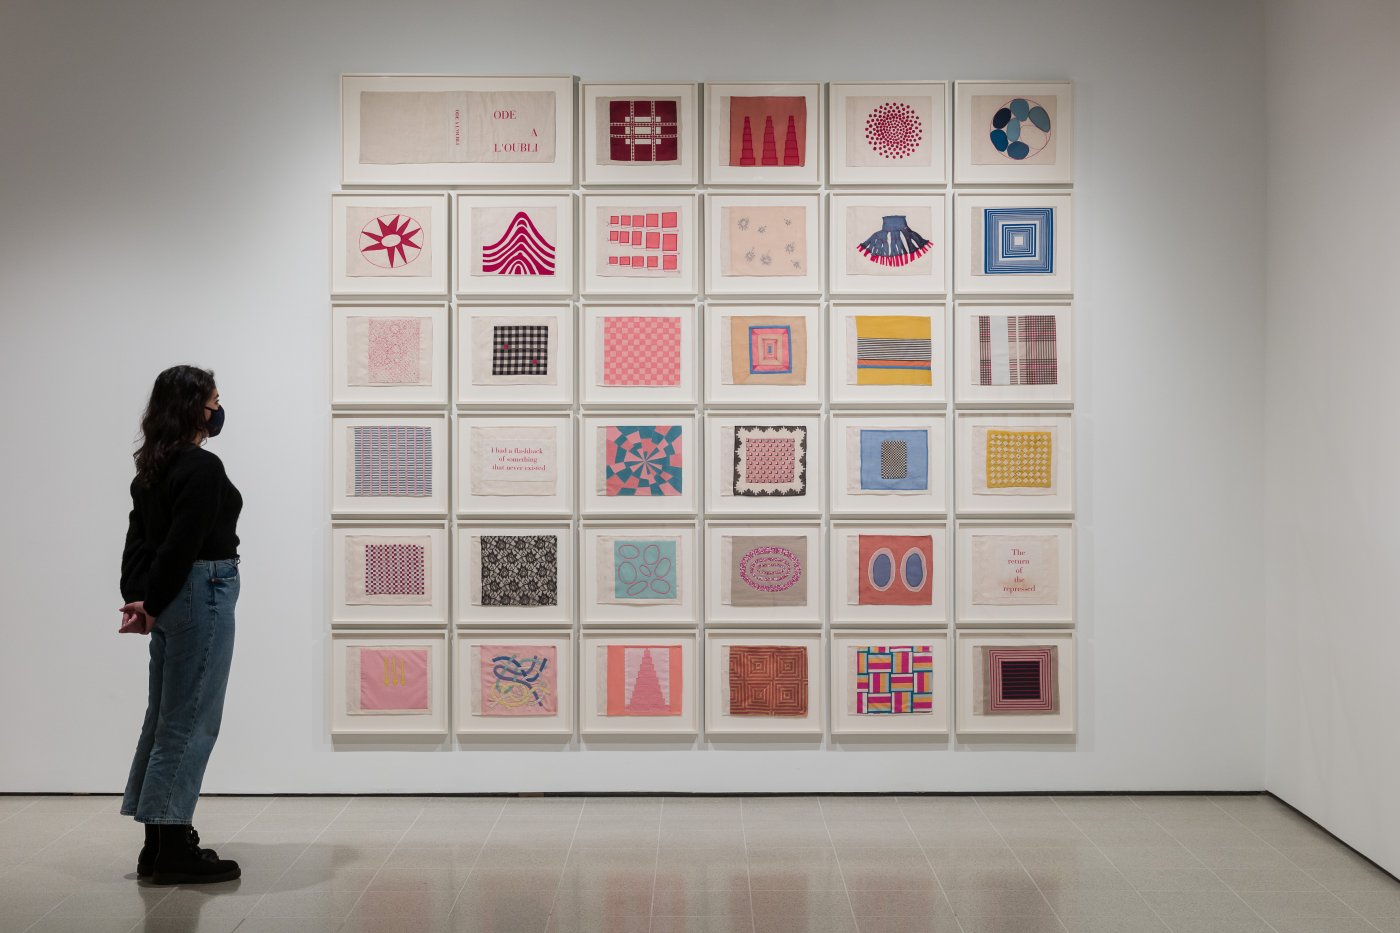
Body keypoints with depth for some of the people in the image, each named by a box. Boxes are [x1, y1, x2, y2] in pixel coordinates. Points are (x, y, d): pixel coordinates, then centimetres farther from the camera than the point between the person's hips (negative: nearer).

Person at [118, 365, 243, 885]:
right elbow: (183, 544, -19)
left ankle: (158, 844, 21)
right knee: (191, 719, -4)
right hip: (203, 593, -9)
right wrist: (151, 604, -12)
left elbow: (139, 535, 8)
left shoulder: (152, 468, 13)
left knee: (166, 716, 13)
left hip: (169, 599, 9)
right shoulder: (203, 468, -15)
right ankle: (174, 848, 2)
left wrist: (135, 596, 1)